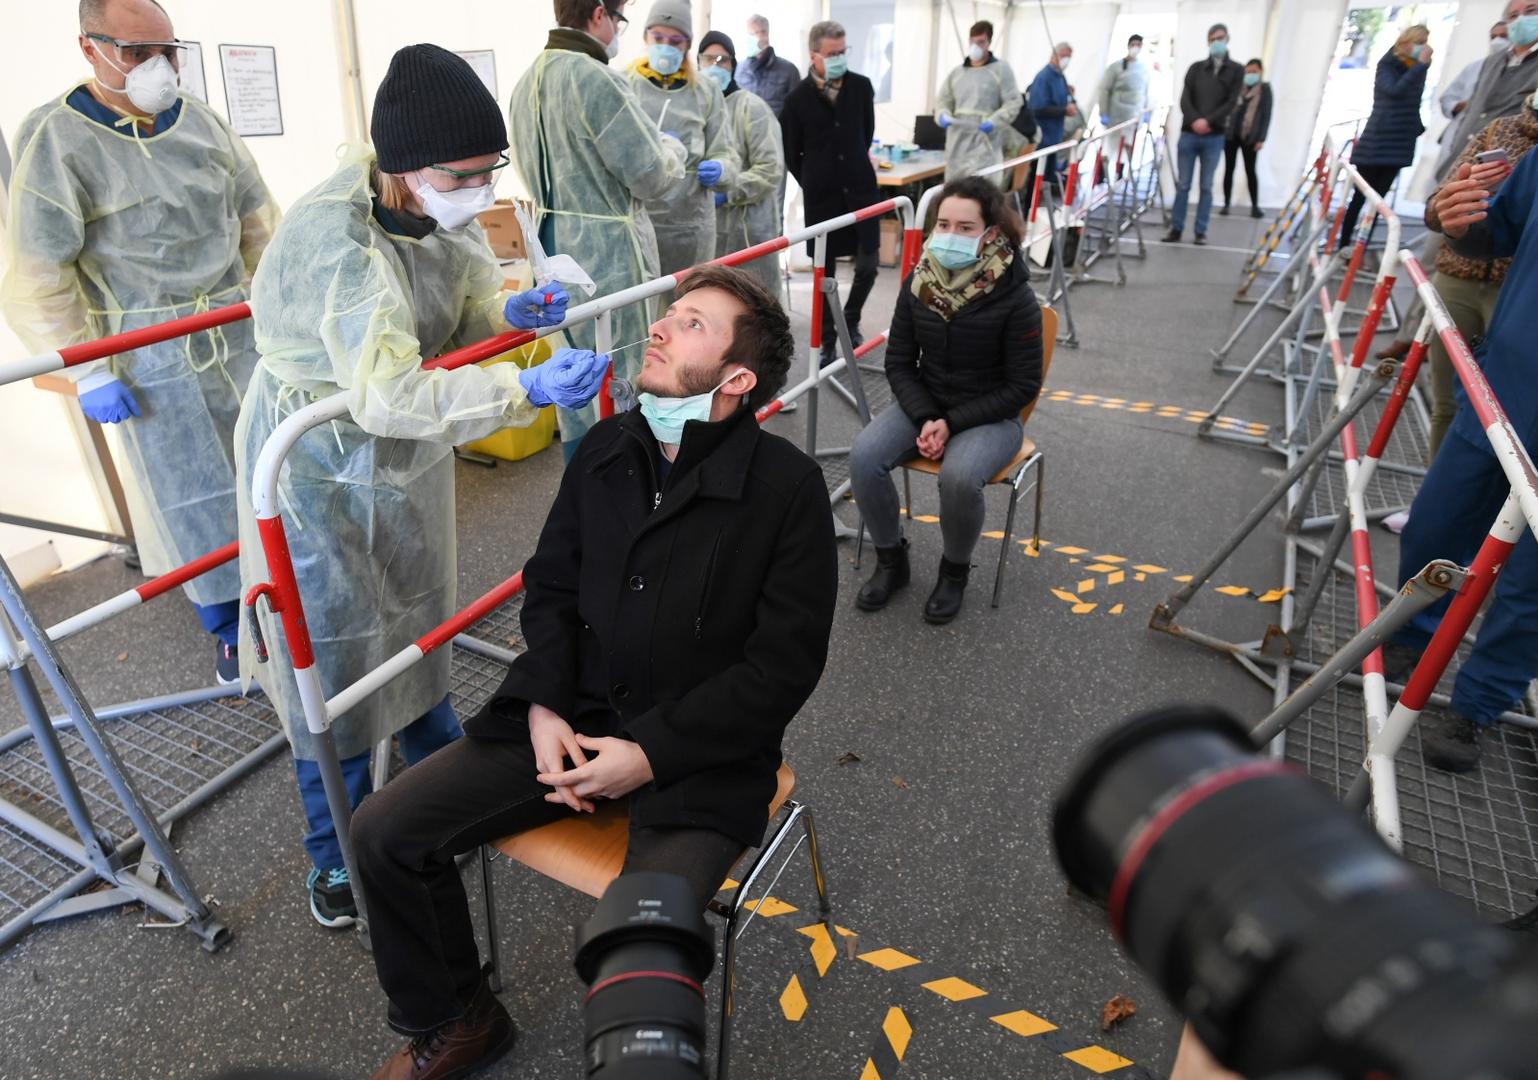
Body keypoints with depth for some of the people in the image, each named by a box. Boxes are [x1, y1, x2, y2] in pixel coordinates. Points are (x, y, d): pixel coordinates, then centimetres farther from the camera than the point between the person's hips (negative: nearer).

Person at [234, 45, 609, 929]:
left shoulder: (446, 206, -9)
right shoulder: (334, 241, -32)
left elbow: (465, 310, 3)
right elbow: (389, 393, -41)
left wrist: (516, 311, -19)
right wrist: (528, 389, -45)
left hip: (407, 458, 7)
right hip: (322, 467, -7)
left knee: (418, 622, 22)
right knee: (335, 651, 6)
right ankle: (339, 854, 28)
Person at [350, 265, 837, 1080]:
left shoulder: (787, 483, -13)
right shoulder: (605, 448, 3)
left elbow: (785, 662, -12)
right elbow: (551, 587, 11)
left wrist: (653, 754, -16)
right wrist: (544, 710, -4)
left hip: (701, 753, -5)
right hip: (575, 719, 5)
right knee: (383, 832, -2)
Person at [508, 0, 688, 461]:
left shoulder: (527, 82, 10)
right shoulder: (595, 78, -18)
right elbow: (651, 177, -14)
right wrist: (673, 149, 7)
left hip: (553, 247, 9)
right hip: (605, 253, -9)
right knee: (622, 383, 1)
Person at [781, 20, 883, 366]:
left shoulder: (862, 87, -1)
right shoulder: (798, 98, -8)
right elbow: (790, 153, 2)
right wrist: (814, 183, 6)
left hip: (861, 189, 2)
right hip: (821, 196, -2)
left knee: (868, 265, 3)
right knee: (824, 273, 3)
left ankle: (850, 321, 29)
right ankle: (827, 341, 14)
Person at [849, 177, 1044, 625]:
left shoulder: (1015, 297, -16)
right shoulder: (918, 284, -4)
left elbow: (1023, 386, -12)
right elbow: (899, 364, 2)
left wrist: (952, 423, -19)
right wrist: (926, 418, -15)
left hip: (989, 416, -4)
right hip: (924, 406, 4)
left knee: (959, 477, -35)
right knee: (864, 455, -23)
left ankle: (954, 572, -4)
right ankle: (891, 561, 0)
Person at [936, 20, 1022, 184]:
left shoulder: (1001, 69, 5)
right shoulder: (956, 72, 16)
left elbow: (1013, 103, 1)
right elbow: (943, 101, 21)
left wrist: (994, 121, -16)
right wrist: (944, 115, -3)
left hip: (985, 142, -4)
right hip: (958, 141, 4)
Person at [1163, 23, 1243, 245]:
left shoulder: (1236, 70, 8)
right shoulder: (1196, 68, 11)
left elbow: (1230, 102, -2)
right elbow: (1184, 99, 0)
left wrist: (1208, 121, -16)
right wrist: (1194, 121, -17)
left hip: (1214, 137, -1)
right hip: (1188, 134, 1)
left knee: (1206, 186, 1)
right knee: (1183, 185, 1)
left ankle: (1201, 231, 4)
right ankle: (1176, 229, 6)